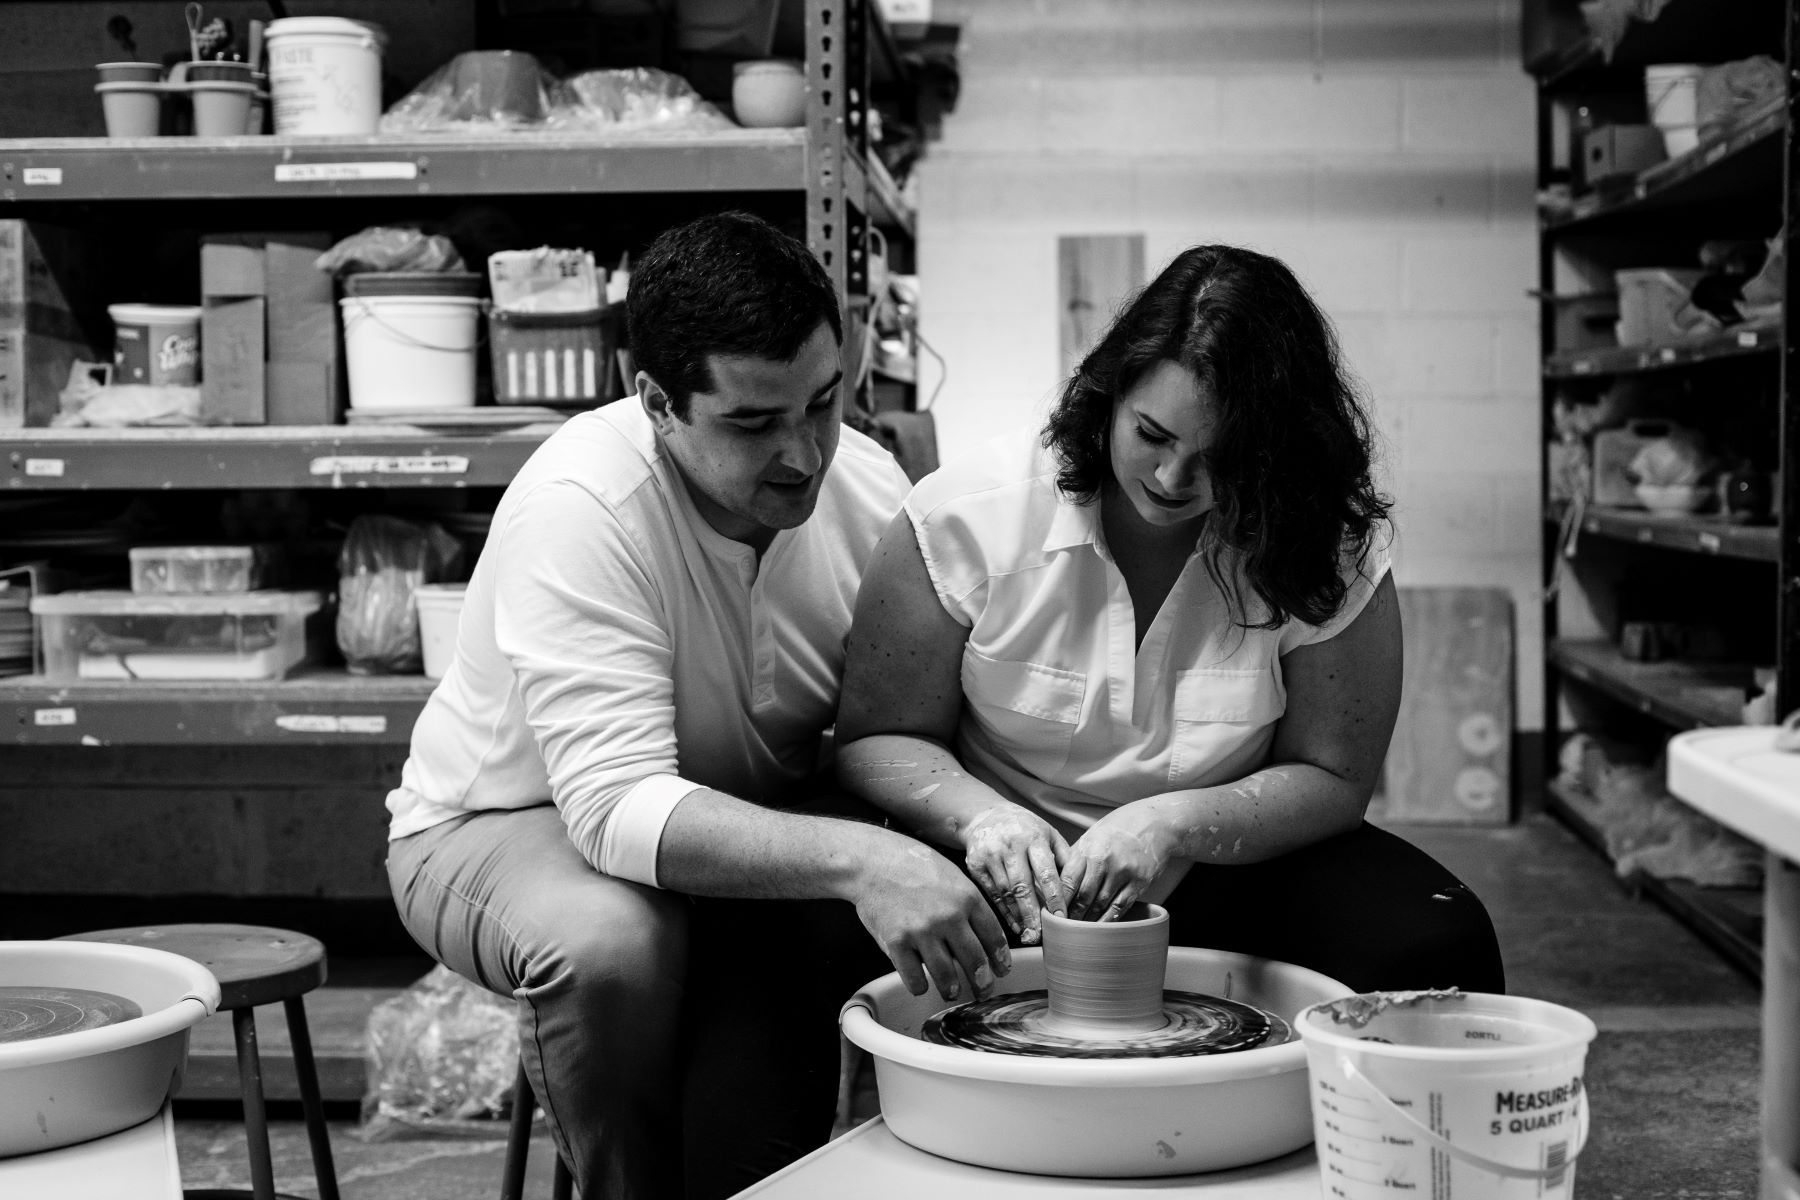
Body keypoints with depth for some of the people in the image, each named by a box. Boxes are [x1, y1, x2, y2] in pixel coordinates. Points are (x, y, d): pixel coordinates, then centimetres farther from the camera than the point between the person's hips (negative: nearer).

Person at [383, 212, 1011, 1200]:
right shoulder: (579, 508, -29)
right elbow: (618, 810, -36)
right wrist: (857, 857, -48)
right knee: (609, 940, -35)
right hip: (501, 823, -4)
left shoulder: (867, 487, -14)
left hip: (755, 830, 4)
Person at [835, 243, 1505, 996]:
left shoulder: (1332, 555, -10)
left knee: (1437, 941, -23)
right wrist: (982, 816, -26)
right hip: (1011, 882, -1)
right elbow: (878, 740, -5)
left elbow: (1331, 780, -5)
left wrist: (1173, 826, -23)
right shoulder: (968, 516, -13)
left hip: (1227, 876, 2)